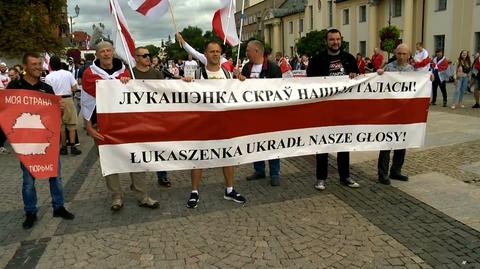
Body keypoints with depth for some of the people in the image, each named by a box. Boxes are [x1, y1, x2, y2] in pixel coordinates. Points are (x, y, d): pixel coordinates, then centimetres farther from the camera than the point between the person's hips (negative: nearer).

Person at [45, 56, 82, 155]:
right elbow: (74, 88, -1)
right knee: (71, 124, 6)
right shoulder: (68, 74, -2)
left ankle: (64, 148, 14)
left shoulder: (48, 77, -5)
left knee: (61, 126, 9)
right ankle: (72, 146, -1)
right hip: (68, 99, 0)